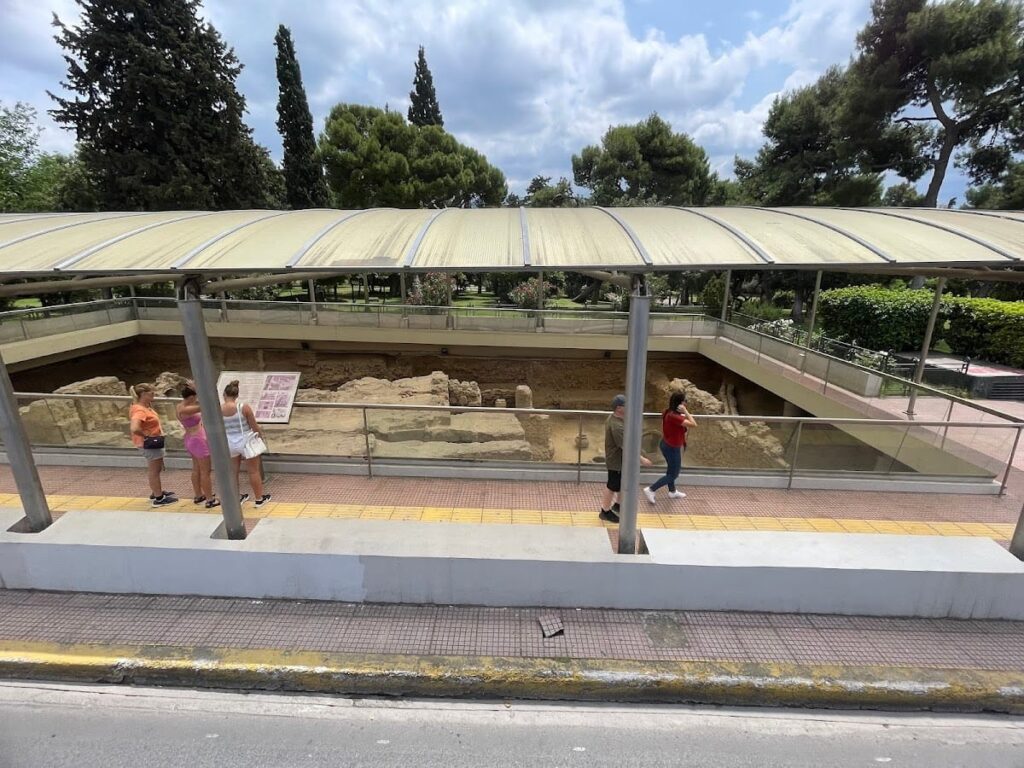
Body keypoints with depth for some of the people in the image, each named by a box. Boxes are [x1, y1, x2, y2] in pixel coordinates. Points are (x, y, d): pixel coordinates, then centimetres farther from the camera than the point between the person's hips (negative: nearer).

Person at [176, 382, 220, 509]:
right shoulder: (184, 410, -27)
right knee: (205, 471, 1)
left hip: (191, 440, 10)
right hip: (199, 441, -10)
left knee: (196, 469, 22)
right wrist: (196, 389, -33)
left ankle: (198, 496, 35)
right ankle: (210, 500, 11)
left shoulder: (181, 405, 1)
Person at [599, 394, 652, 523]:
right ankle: (605, 512, 27)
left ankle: (617, 505, 44)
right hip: (616, 461, -10)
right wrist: (642, 459, -24)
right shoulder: (617, 426, -33)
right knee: (612, 487, 8)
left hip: (621, 460, 10)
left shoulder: (614, 418, 1)